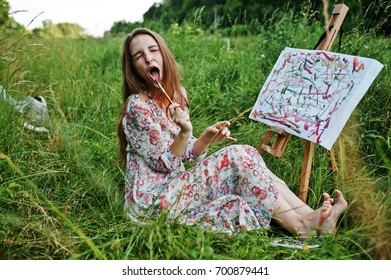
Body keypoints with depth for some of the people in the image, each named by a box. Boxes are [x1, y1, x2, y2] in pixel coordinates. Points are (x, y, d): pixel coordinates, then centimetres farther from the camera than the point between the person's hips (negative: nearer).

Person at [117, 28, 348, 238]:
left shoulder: (176, 94, 9)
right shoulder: (137, 106, -14)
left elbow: (186, 155, 11)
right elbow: (164, 164, -13)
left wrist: (208, 138, -9)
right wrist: (184, 133, -29)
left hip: (174, 186, 7)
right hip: (152, 200, -7)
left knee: (245, 157, -11)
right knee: (236, 158, -20)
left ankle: (310, 216, -15)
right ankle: (300, 228, -15)